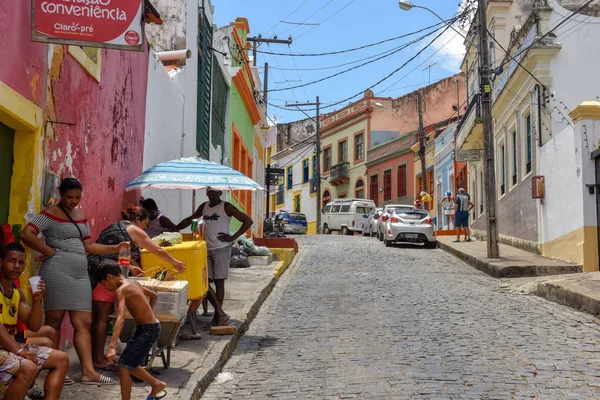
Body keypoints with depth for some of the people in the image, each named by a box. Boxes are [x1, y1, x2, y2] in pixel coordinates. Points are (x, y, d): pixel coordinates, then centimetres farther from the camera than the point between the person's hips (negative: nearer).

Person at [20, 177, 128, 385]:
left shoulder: (81, 215, 17)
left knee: (83, 323, 3)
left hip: (80, 274, 7)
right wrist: (50, 252, -14)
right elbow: (26, 234, -17)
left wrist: (114, 248, 9)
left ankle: (88, 371, 3)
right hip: (57, 272, -7)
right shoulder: (51, 213, -5)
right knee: (54, 321, 1)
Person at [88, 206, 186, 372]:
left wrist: (130, 268, 38)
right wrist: (176, 263, 19)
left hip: (92, 271, 9)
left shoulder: (114, 228, 26)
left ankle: (95, 356, 22)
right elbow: (158, 251, 7)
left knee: (96, 317, 14)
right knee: (102, 318, -4)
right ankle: (99, 360, 0)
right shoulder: (133, 230, 1)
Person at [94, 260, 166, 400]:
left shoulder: (121, 290, -19)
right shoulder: (134, 283, 7)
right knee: (128, 364, 20)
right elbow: (154, 296, 24)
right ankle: (157, 385, 36)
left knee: (123, 367, -9)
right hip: (145, 327, 9)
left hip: (148, 330, -9)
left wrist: (112, 347, -39)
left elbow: (121, 318, -32)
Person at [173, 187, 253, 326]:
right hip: (207, 250, 6)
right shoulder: (204, 207, 12)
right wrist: (173, 230, 18)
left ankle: (217, 316, 8)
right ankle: (220, 313, 2)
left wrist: (233, 237, -13)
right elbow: (190, 220, 26)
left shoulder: (226, 207, -5)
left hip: (221, 249, -6)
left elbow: (248, 221, -9)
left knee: (219, 282, -1)